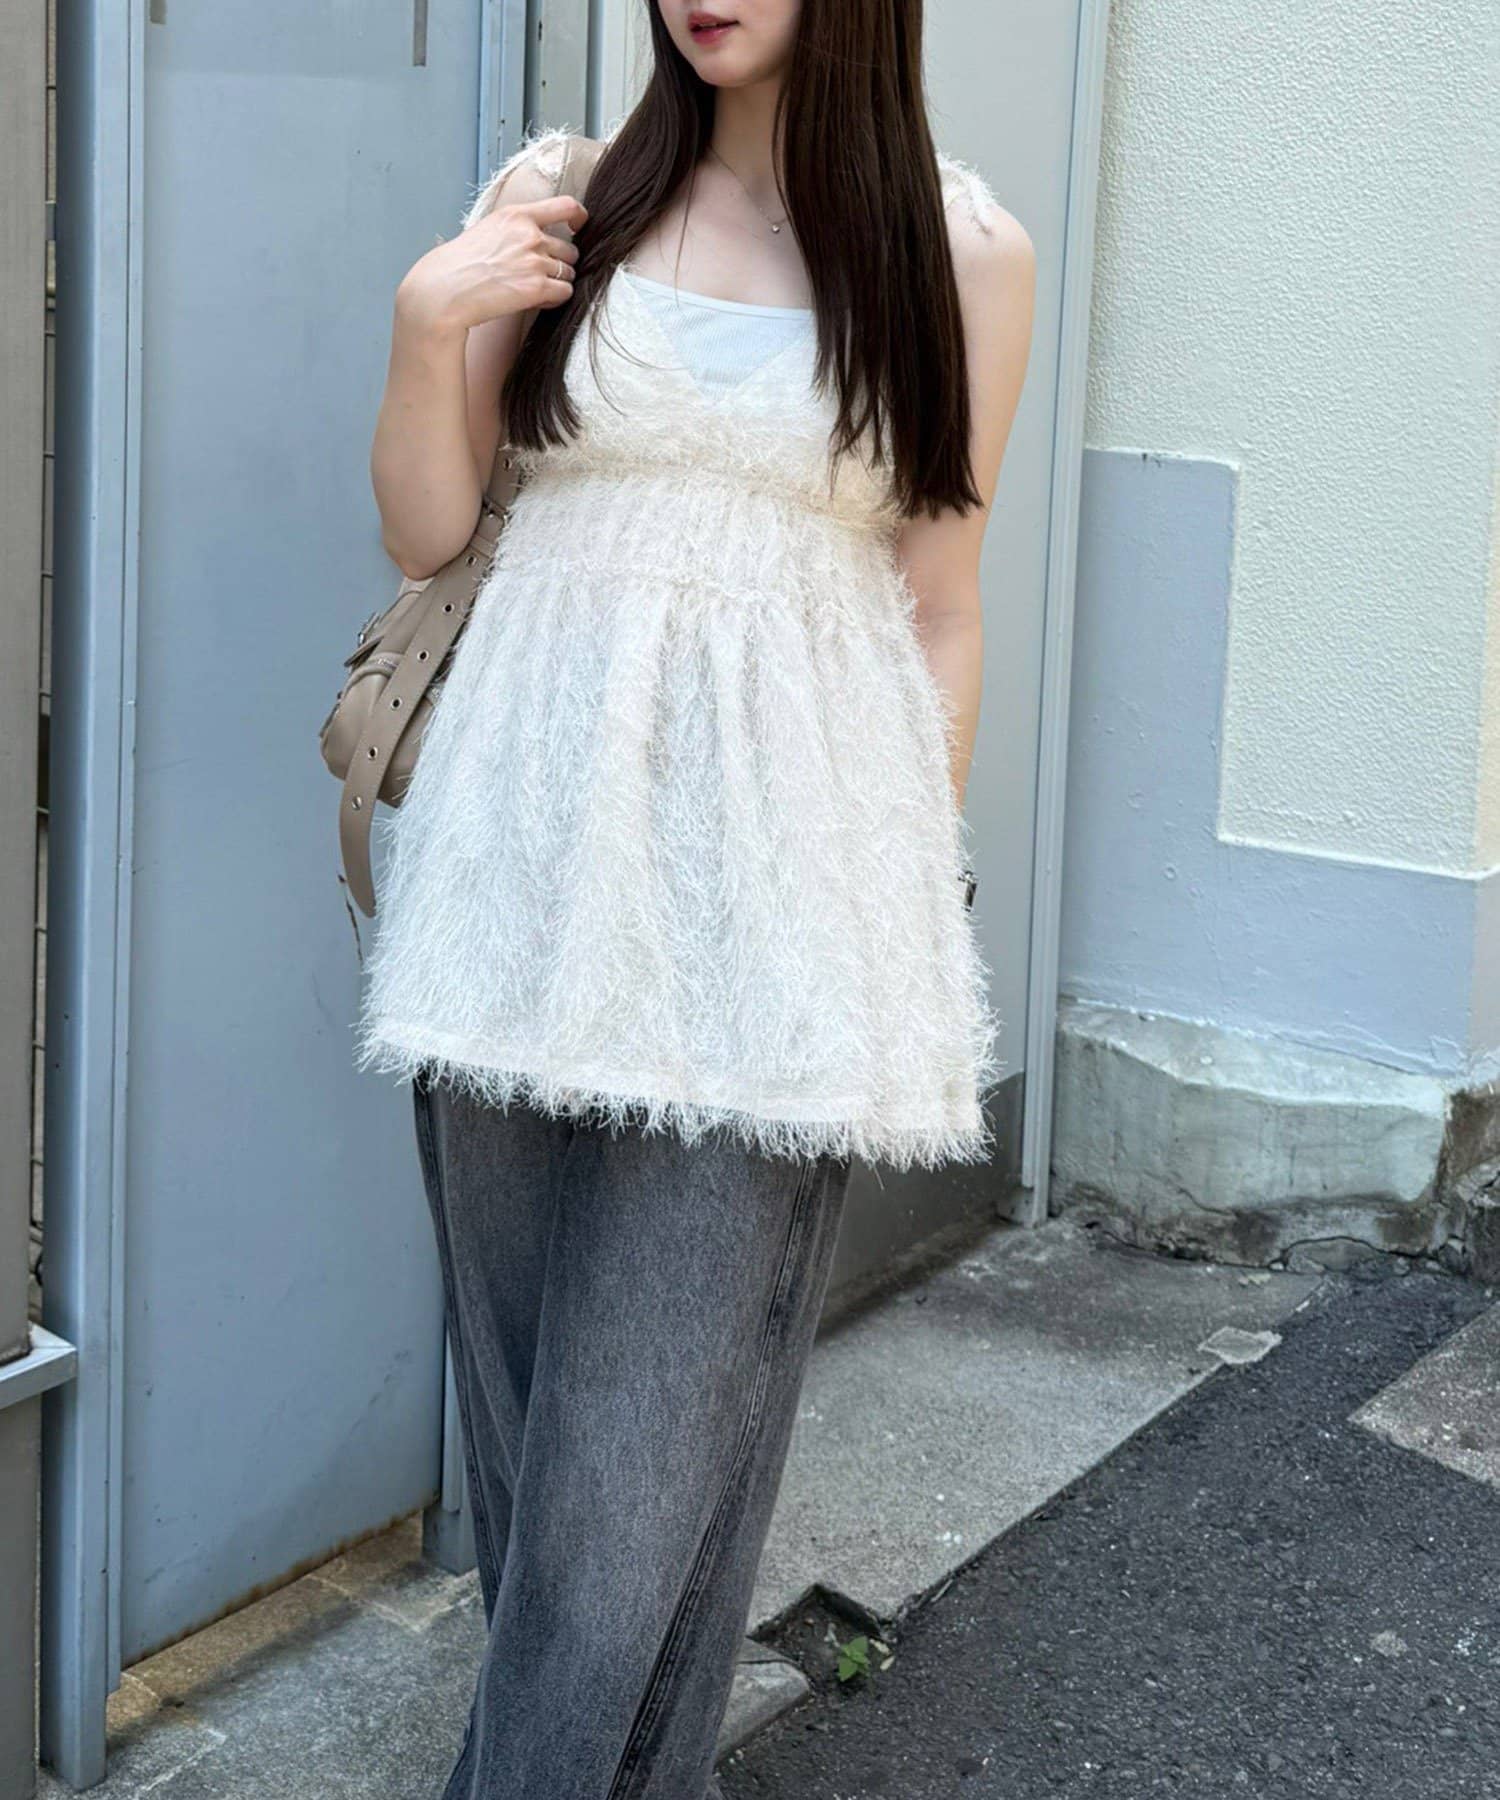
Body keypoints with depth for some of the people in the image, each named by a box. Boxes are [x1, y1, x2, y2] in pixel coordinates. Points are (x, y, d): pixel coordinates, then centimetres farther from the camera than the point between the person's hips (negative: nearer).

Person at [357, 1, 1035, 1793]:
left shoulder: (962, 248, 1)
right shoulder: (560, 195, 7)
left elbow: (939, 607, 5)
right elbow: (425, 531, 9)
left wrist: (911, 897, 3)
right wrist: (424, 326, -7)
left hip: (776, 872, -2)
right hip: (541, 829, 3)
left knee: (663, 1407, -3)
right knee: (521, 1361, 10)